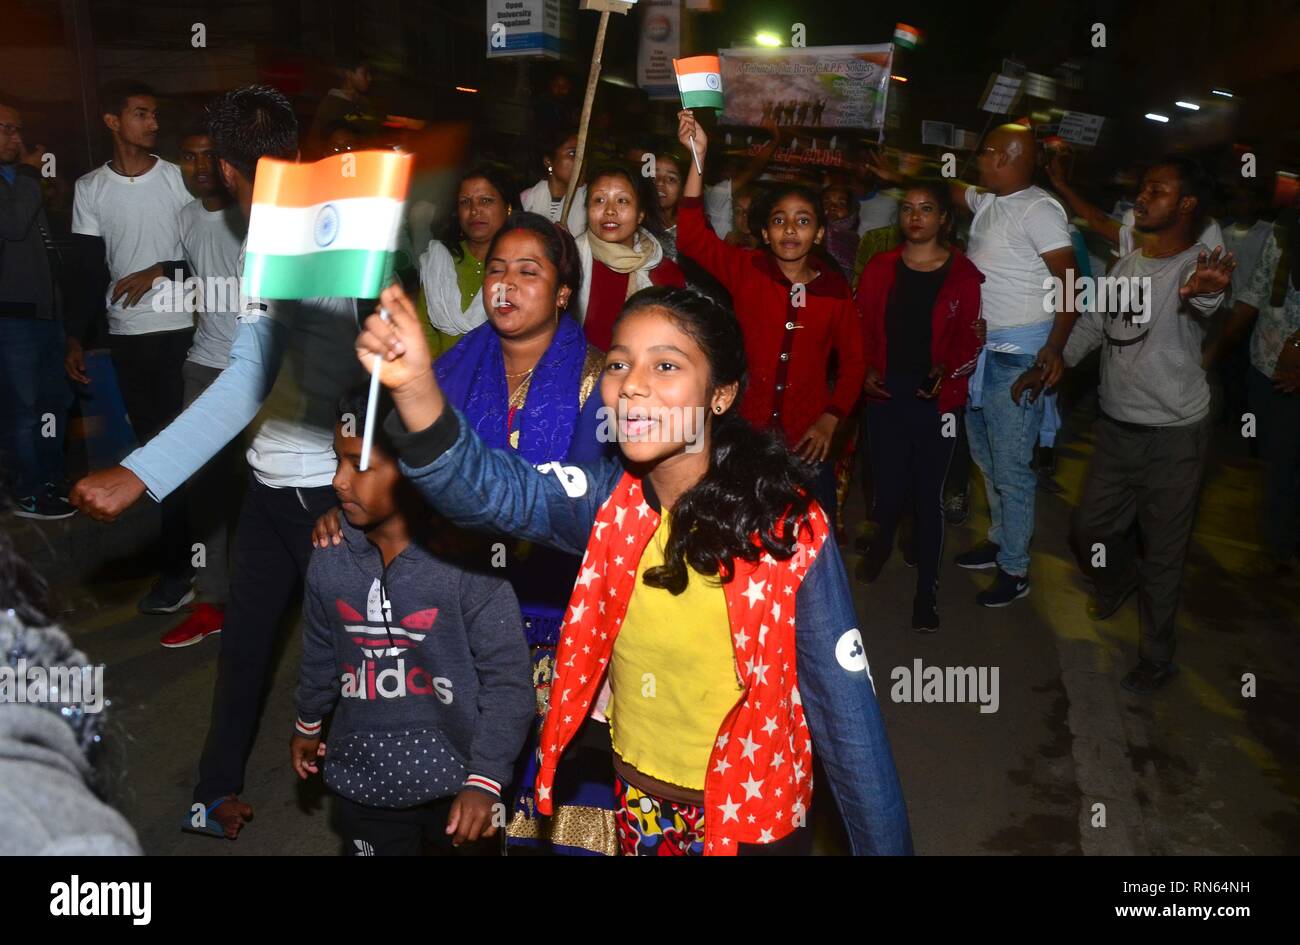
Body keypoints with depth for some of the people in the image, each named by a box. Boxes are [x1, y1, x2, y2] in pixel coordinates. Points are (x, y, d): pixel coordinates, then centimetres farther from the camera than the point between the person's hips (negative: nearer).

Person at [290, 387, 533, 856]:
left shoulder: (466, 564, -22)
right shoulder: (329, 560, -7)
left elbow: (507, 680, -17)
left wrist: (485, 781, -17)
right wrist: (308, 724, 26)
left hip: (454, 780, -3)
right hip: (361, 779, 3)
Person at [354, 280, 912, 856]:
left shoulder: (789, 530, -21)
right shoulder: (607, 503, -11)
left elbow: (844, 711, -15)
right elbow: (486, 487, -29)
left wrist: (883, 844, -11)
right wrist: (416, 386, -47)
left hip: (754, 818, -3)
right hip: (639, 807, 4)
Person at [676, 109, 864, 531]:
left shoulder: (834, 287, -1)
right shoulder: (746, 270, -4)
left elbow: (853, 360, 7)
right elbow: (691, 236, -18)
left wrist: (830, 420, -4)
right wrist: (698, 155, -24)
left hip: (806, 441, 1)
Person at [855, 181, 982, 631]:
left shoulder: (963, 274, -2)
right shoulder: (879, 268, 5)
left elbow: (969, 339, -2)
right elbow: (862, 325, 5)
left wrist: (947, 371, -19)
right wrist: (866, 370, -8)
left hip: (935, 397, -2)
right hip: (885, 392, 2)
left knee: (929, 493, 3)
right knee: (888, 483, 9)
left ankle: (927, 588, 14)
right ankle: (882, 542, 43)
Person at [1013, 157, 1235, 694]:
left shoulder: (1194, 265, -16)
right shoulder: (1127, 264, 6)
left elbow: (1202, 298, -41)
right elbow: (1092, 325, 17)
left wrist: (1204, 292, -65)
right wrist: (1048, 366, 5)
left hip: (1173, 437, -6)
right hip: (1116, 427, 6)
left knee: (1163, 553, 5)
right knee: (1088, 530, 17)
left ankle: (1157, 659, 24)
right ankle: (1119, 581, 50)